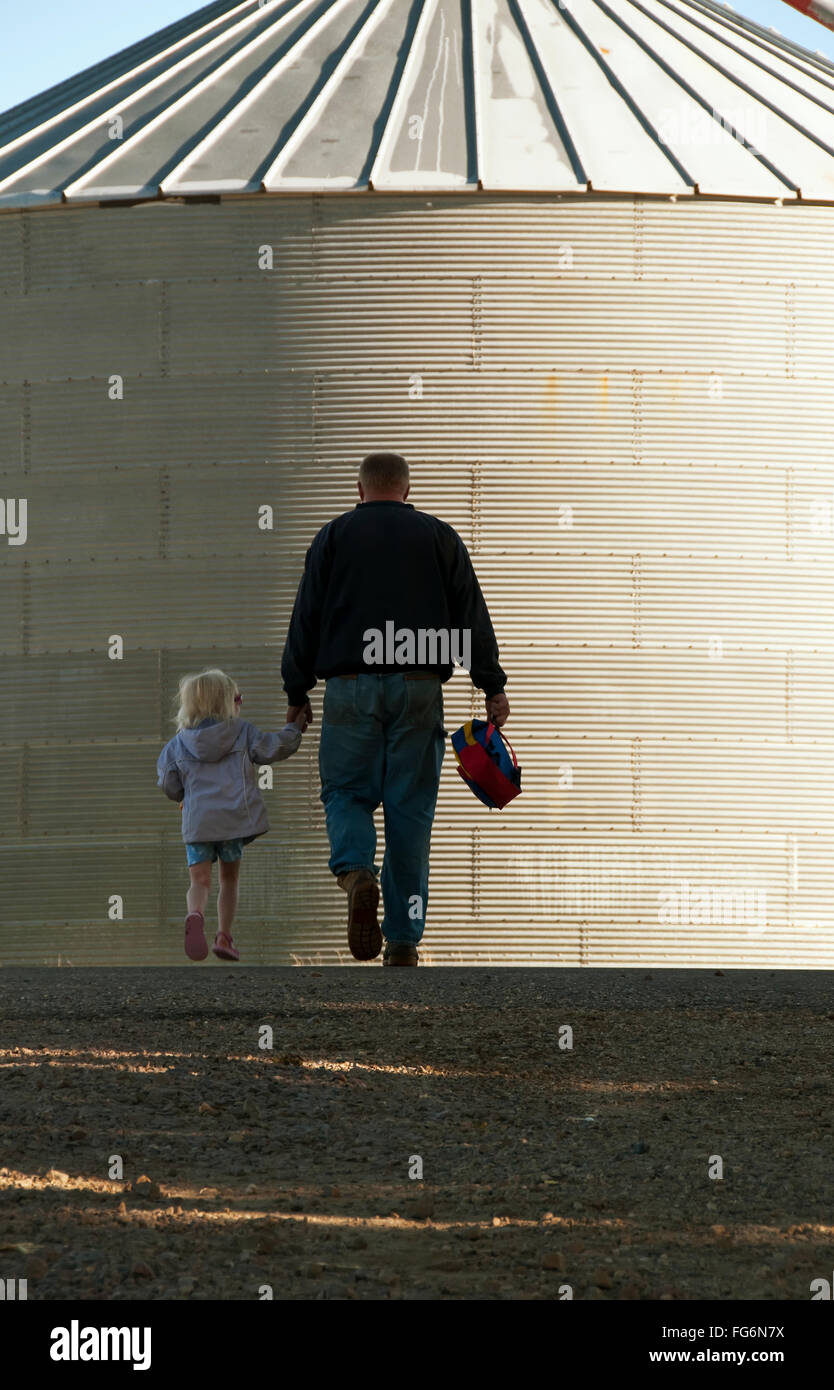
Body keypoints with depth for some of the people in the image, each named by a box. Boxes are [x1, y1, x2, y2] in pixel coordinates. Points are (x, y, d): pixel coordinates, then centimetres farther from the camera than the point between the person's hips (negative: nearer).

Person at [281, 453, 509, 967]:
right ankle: (404, 938, 2)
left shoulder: (334, 537, 8)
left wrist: (297, 692, 14)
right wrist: (493, 687, 9)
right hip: (420, 688, 1)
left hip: (351, 686, -1)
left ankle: (357, 872, -26)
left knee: (346, 793, 7)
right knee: (410, 807, 3)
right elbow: (473, 618, 7)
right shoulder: (439, 537, 11)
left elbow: (306, 621, 7)